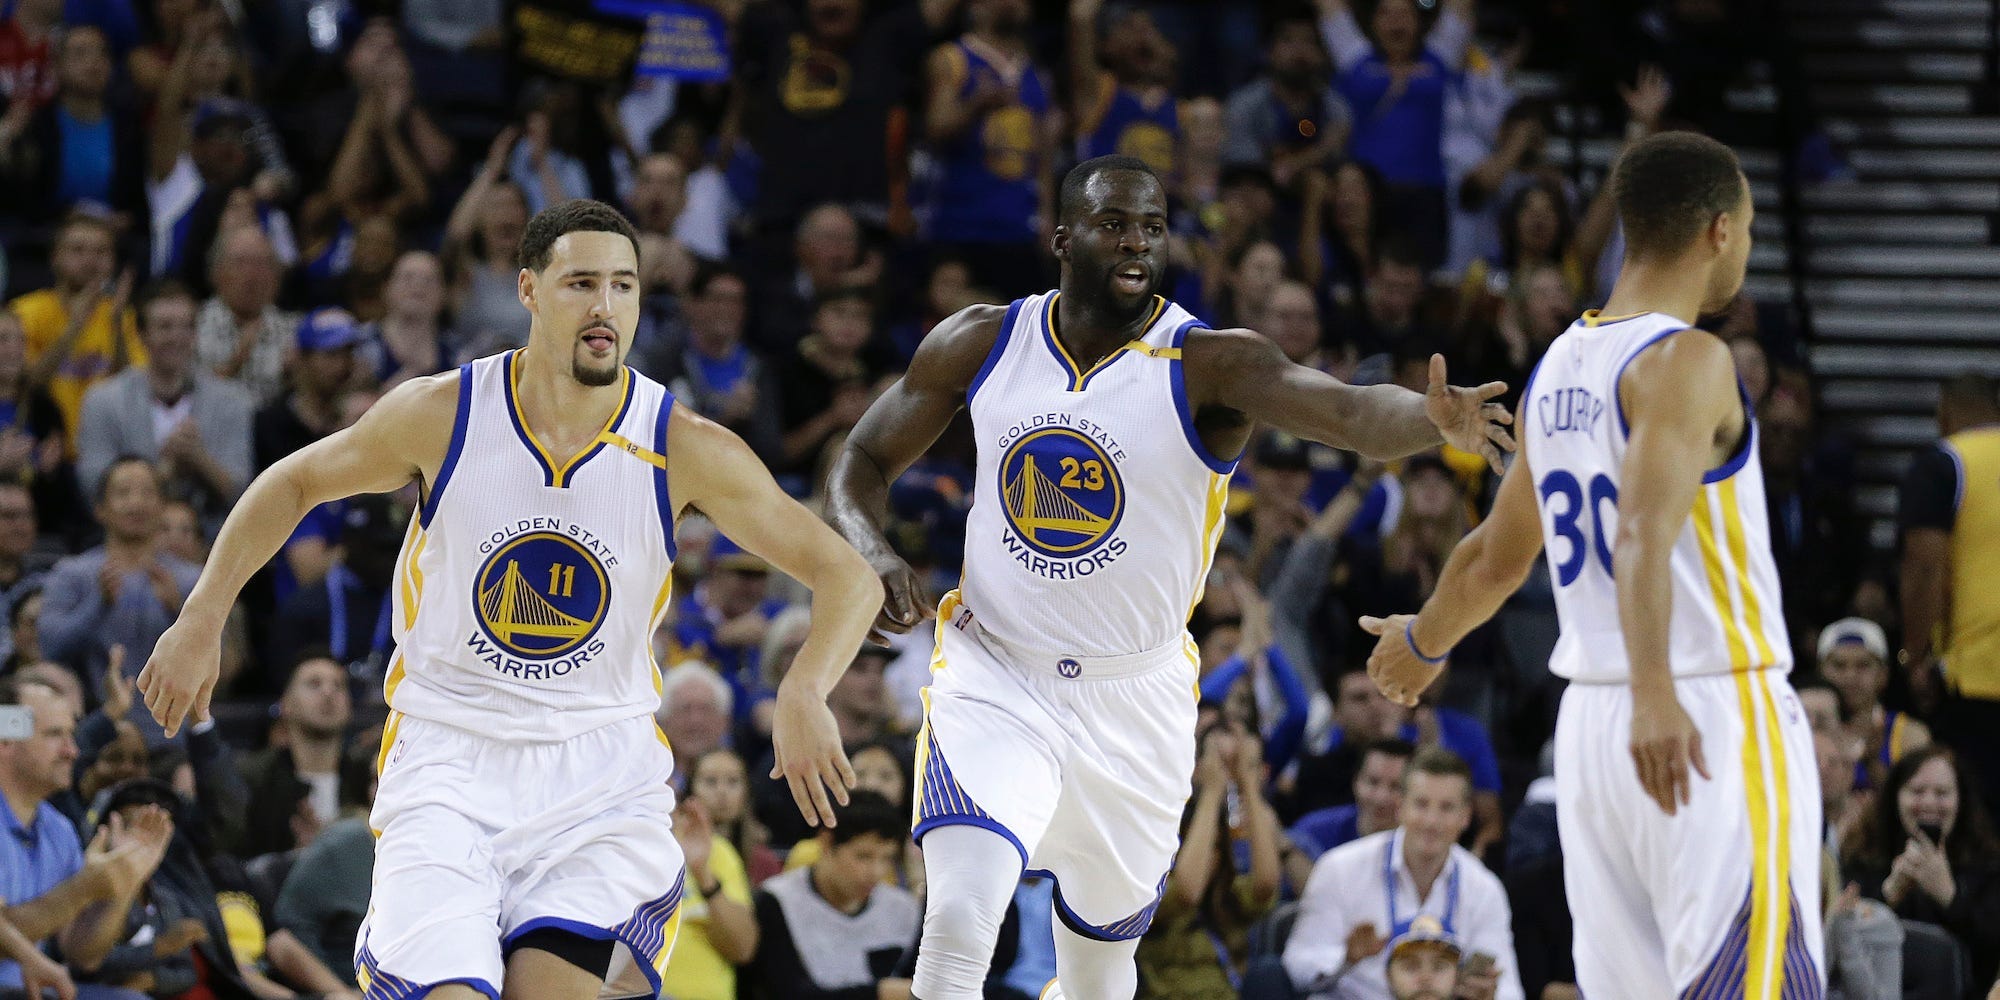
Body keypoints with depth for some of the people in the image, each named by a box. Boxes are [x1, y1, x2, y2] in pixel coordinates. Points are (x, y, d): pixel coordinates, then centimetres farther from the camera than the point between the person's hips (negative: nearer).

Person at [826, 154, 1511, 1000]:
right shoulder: (980, 344, -5)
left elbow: (1348, 412, -33)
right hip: (994, 680, 0)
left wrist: (1435, 418, -55)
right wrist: (871, 552, -14)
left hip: (1133, 705, 0)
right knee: (961, 920, -23)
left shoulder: (1206, 366, -15)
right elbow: (865, 460, 8)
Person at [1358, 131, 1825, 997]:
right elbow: (1644, 531, -27)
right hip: (1713, 720, -8)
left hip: (1589, 722, 8)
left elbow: (1496, 555, 27)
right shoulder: (1685, 362, -11)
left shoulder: (1558, 369, 15)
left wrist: (1423, 643, 46)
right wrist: (1655, 693, -40)